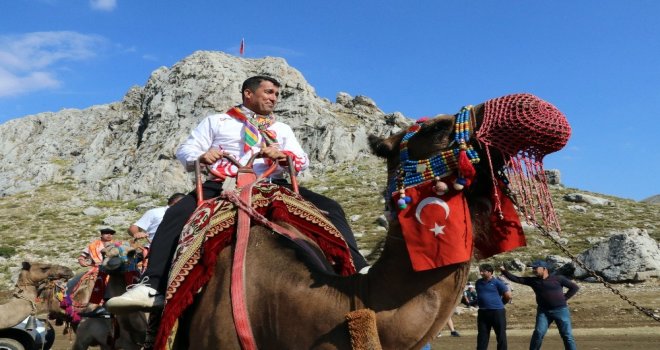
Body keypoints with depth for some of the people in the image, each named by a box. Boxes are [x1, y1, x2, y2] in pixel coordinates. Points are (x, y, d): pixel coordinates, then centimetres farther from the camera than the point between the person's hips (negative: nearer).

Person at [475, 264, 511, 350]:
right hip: (483, 312, 5)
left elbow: (508, 295, -5)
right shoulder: (478, 282, 9)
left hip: (497, 312, -5)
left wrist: (499, 303, 7)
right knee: (482, 335, 7)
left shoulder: (497, 282, -7)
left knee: (501, 335, 4)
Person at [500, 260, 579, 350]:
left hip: (560, 310, -2)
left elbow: (574, 287, 4)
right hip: (543, 311, 2)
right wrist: (504, 271, -11)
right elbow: (515, 279, 0)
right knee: (538, 333, -9)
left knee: (567, 335, 3)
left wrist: (564, 298, -2)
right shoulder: (532, 280, 4)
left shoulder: (558, 278, -2)